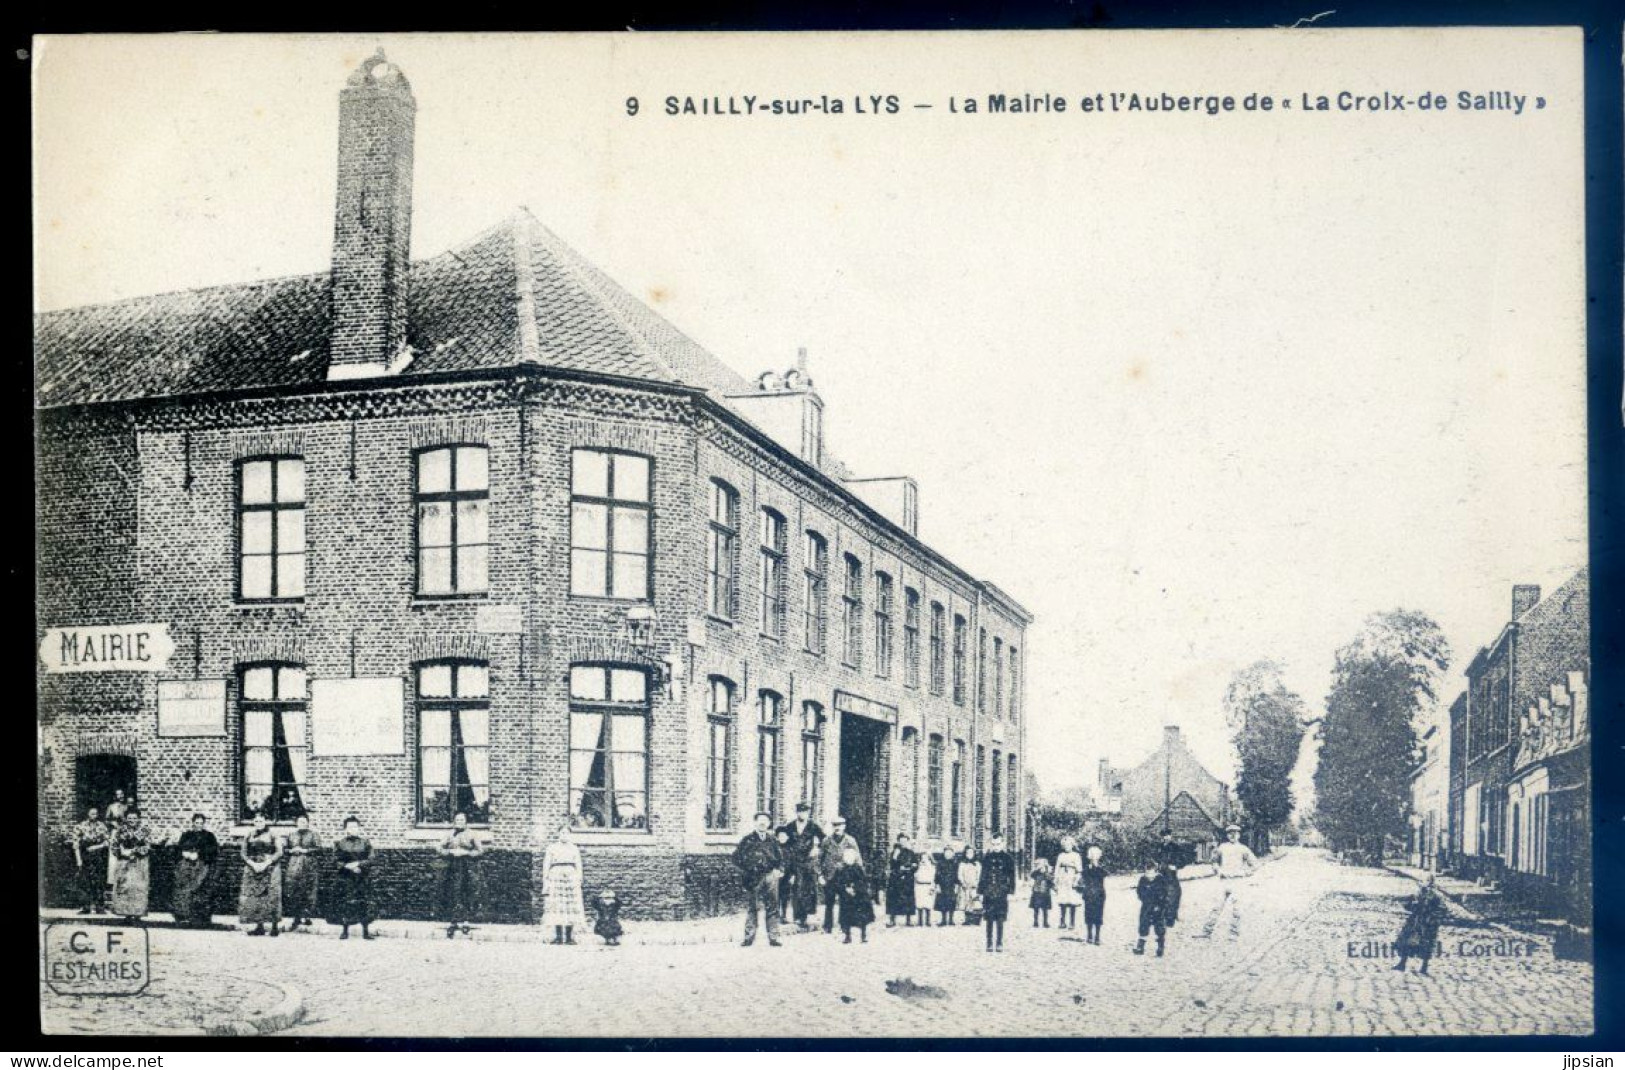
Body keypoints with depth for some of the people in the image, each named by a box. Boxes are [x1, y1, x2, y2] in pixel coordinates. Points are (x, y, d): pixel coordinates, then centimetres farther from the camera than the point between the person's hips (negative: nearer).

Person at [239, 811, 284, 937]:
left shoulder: (273, 836, 3)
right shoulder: (249, 836, 13)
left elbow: (279, 852, -6)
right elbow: (244, 853, 8)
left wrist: (265, 864, -16)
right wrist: (252, 864, -10)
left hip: (270, 869, -4)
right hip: (252, 869, 4)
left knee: (271, 897, -9)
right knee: (253, 897, -3)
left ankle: (275, 926, -5)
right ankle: (259, 926, 1)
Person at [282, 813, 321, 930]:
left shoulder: (312, 835, 6)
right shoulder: (291, 835, 14)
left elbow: (318, 847, -4)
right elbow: (284, 848, 15)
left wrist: (305, 850, -11)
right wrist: (291, 850, -4)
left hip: (308, 865, -2)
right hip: (293, 865, 2)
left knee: (308, 892, -7)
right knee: (292, 893, -2)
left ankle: (306, 916, 0)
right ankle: (296, 918, 4)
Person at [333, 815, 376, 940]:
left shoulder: (365, 842, 6)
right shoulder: (339, 842, 5)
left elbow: (370, 860, 0)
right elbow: (336, 861, 0)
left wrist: (358, 864, -15)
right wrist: (348, 867, -13)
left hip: (363, 879, 0)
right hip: (345, 879, 0)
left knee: (365, 902, -1)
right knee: (345, 903, -1)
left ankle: (366, 930, 4)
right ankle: (345, 930, 8)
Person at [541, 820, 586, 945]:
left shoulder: (574, 849, 16)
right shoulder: (552, 848, 11)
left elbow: (579, 867, 13)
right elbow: (546, 866, 7)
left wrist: (579, 880, 1)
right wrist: (545, 880, -2)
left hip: (571, 878, 2)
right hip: (556, 877, -2)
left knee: (571, 906, -5)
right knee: (556, 906, -9)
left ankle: (570, 937, -4)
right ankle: (558, 937, -9)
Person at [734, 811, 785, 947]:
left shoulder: (773, 840, 13)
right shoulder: (747, 839, 7)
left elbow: (781, 858, 15)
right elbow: (737, 856, 7)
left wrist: (779, 869, -2)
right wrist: (744, 869, -2)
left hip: (770, 876, 1)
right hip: (752, 878, -1)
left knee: (772, 907, -2)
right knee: (751, 907, 0)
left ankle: (773, 938, 1)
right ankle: (749, 937, 6)